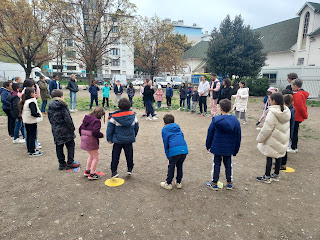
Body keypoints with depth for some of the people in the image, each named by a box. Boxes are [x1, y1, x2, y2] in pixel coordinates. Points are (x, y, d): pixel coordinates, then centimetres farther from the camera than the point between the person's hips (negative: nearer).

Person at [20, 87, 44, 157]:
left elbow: (22, 111, 16)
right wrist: (39, 115, -11)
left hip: (26, 121, 9)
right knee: (32, 136, -1)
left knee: (28, 135, 18)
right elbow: (33, 113, -29)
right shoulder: (31, 102, -21)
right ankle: (32, 152, 5)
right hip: (32, 121, -9)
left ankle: (29, 149, 29)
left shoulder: (24, 102, 8)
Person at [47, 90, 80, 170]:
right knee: (70, 145, 6)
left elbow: (50, 118, 12)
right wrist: (72, 128, -9)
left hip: (55, 131, 6)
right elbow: (68, 119, -17)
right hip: (65, 130, -6)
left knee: (59, 147, 12)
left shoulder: (50, 107, 5)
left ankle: (61, 163, 19)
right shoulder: (62, 106, -15)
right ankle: (70, 163, 8)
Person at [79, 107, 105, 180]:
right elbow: (95, 132, -27)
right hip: (91, 142, -9)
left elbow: (80, 129, 14)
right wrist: (101, 135, -9)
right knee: (96, 157, 7)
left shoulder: (86, 119, 10)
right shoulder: (96, 121, -18)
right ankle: (92, 174, 13)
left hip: (84, 140, 9)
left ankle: (87, 171, 35)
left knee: (91, 155, 27)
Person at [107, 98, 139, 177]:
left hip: (118, 140, -2)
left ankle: (114, 171, 14)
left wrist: (109, 139, 4)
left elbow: (110, 129, -6)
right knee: (129, 154, 16)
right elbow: (136, 127, 10)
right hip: (129, 140, 2)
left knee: (115, 155, 9)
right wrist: (133, 136, 24)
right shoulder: (133, 115, -1)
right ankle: (130, 169, 28)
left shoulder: (114, 117, -10)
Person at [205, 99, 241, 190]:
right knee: (228, 165, 17)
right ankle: (229, 183, 28)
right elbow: (238, 137, 3)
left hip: (217, 148, -2)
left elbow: (210, 134, -4)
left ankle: (214, 184, 18)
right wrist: (236, 150, 14)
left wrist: (208, 145, 10)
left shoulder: (215, 120, -11)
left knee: (216, 165, 8)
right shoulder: (235, 121, -4)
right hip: (229, 149, 2)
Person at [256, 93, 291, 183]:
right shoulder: (286, 111, 2)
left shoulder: (272, 113, -24)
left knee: (269, 157, 4)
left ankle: (267, 177, 14)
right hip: (282, 140, 8)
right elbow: (286, 126, 11)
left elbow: (267, 128, -22)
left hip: (273, 140, -8)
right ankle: (276, 175, 30)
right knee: (279, 157, 17)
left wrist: (260, 139, -10)